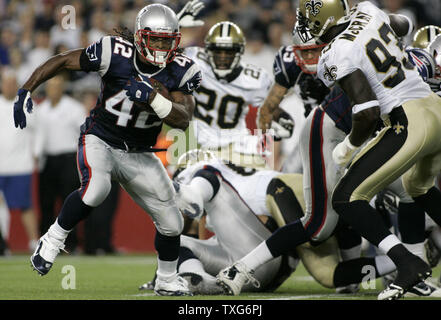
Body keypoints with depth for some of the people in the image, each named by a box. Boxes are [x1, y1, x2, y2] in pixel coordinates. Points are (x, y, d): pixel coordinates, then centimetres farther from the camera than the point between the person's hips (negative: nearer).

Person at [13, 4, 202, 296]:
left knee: (171, 223, 6)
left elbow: (183, 120, -21)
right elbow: (62, 61, -11)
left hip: (139, 155, 4)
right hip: (100, 141, -4)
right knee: (95, 189, -35)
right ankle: (54, 240, -11)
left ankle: (167, 281, 34)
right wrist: (26, 91, -17)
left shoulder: (181, 72, -12)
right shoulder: (115, 53, -19)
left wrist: (152, 97, -37)